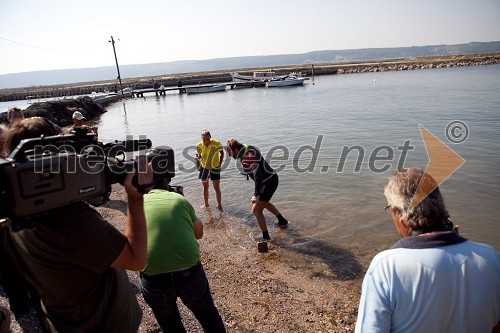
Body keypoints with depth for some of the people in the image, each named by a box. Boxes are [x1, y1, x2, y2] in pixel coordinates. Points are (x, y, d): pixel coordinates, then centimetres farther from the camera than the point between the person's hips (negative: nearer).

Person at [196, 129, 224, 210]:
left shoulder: (216, 144, -20)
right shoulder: (199, 145, -13)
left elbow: (222, 153, -3)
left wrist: (220, 164, -10)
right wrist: (197, 157, -18)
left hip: (215, 168, -3)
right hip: (204, 167, 3)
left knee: (217, 188, -1)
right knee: (205, 187, 15)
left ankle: (219, 205, 14)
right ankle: (206, 204, 31)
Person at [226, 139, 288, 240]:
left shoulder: (247, 155, -26)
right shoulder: (248, 149, 4)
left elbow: (257, 174, -35)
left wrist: (256, 194, -37)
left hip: (268, 182, -10)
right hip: (272, 179, 10)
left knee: (256, 210, -2)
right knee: (264, 202, 31)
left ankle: (265, 236, 10)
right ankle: (282, 221, 46)